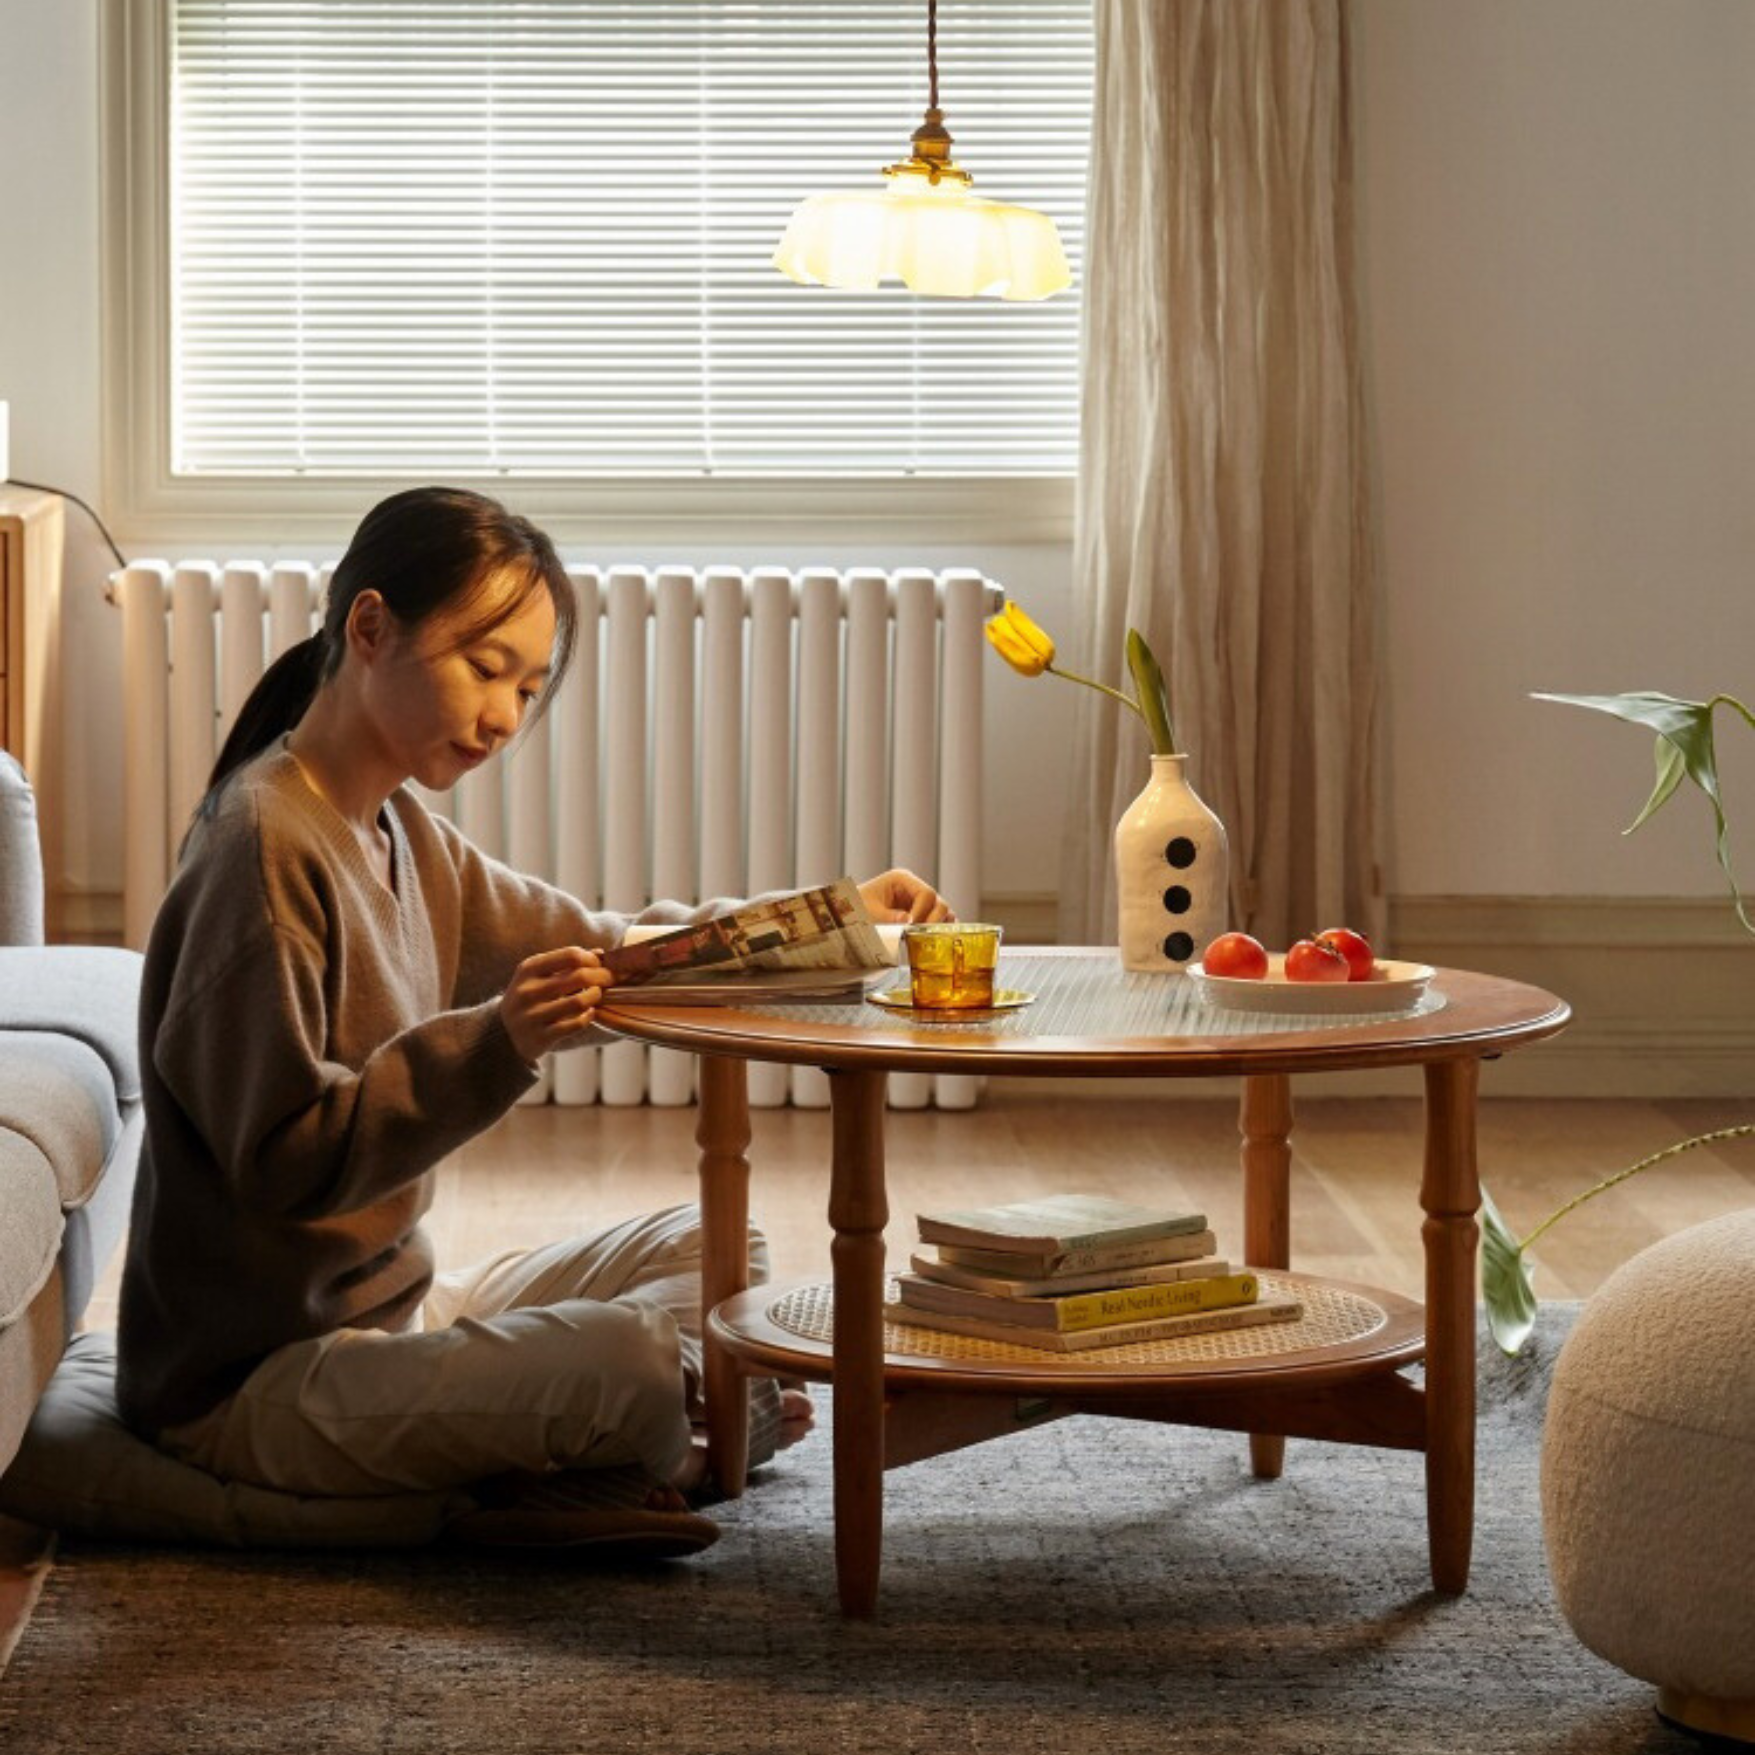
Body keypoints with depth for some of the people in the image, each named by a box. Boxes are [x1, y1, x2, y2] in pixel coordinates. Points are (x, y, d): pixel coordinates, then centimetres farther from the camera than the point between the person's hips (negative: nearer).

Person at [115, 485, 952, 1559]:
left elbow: (599, 954, 14)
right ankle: (714, 1423, 0)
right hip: (254, 1383, -11)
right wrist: (492, 1048, -36)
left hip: (392, 1307, 11)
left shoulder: (397, 833, 11)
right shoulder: (265, 847, -20)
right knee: (631, 1359, -30)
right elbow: (284, 1161, -25)